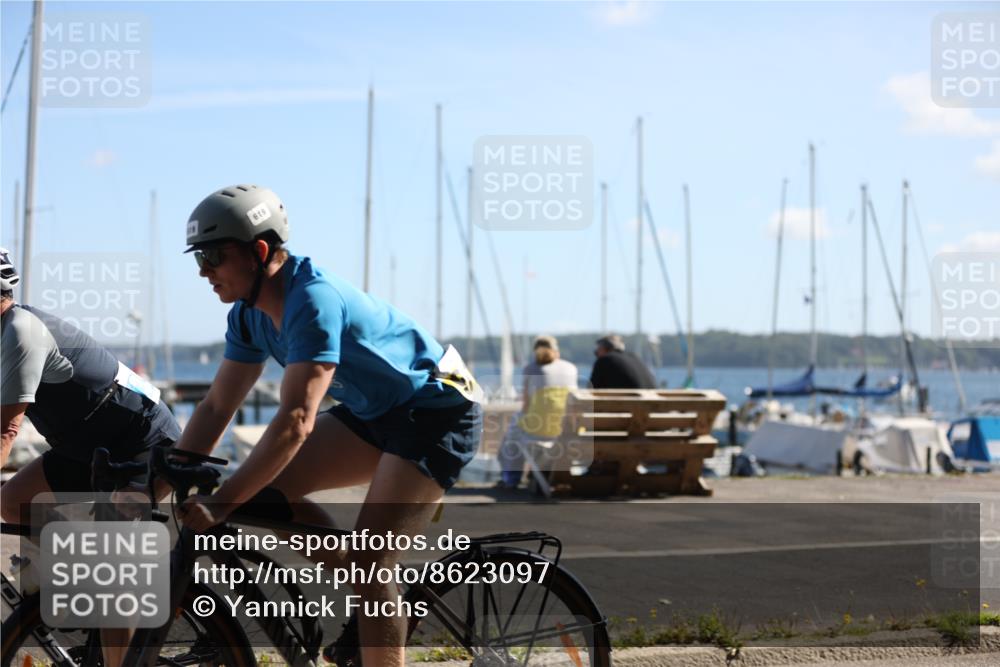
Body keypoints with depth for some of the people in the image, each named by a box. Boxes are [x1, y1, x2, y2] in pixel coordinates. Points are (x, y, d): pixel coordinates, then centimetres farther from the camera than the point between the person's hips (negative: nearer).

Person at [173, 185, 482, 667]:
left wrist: (219, 504, -36)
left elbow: (295, 422, -36)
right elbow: (216, 407, 3)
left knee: (368, 560, -18)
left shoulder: (313, 301, -30)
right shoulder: (250, 314, -2)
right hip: (377, 411, 9)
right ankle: (368, 603, 9)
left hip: (438, 412, -9)